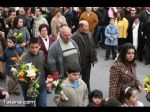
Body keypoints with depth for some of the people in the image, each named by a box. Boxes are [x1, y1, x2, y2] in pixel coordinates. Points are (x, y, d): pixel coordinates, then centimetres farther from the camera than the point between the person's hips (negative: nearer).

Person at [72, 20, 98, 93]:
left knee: (86, 79, 18)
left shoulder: (89, 35, 10)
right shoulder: (75, 36, -15)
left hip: (88, 62, 7)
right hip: (79, 62, -7)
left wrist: (94, 57, 11)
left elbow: (93, 47, 16)